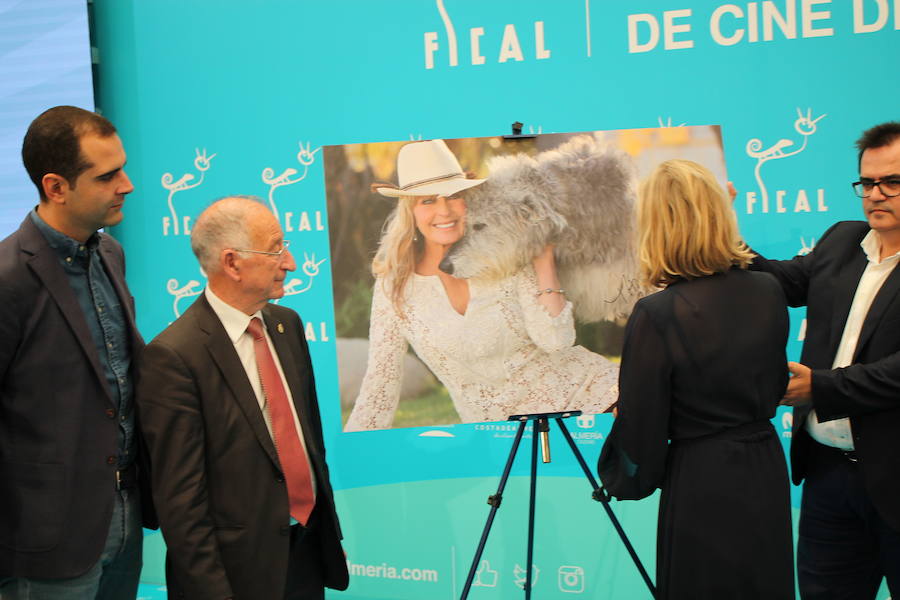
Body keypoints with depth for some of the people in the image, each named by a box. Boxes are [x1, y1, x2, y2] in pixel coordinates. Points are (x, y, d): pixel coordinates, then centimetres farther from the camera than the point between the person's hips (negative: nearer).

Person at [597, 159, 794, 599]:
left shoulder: (656, 315, -21)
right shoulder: (768, 292, -3)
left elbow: (640, 428, -13)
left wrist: (626, 481, 6)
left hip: (700, 486, -6)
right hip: (766, 475, 6)